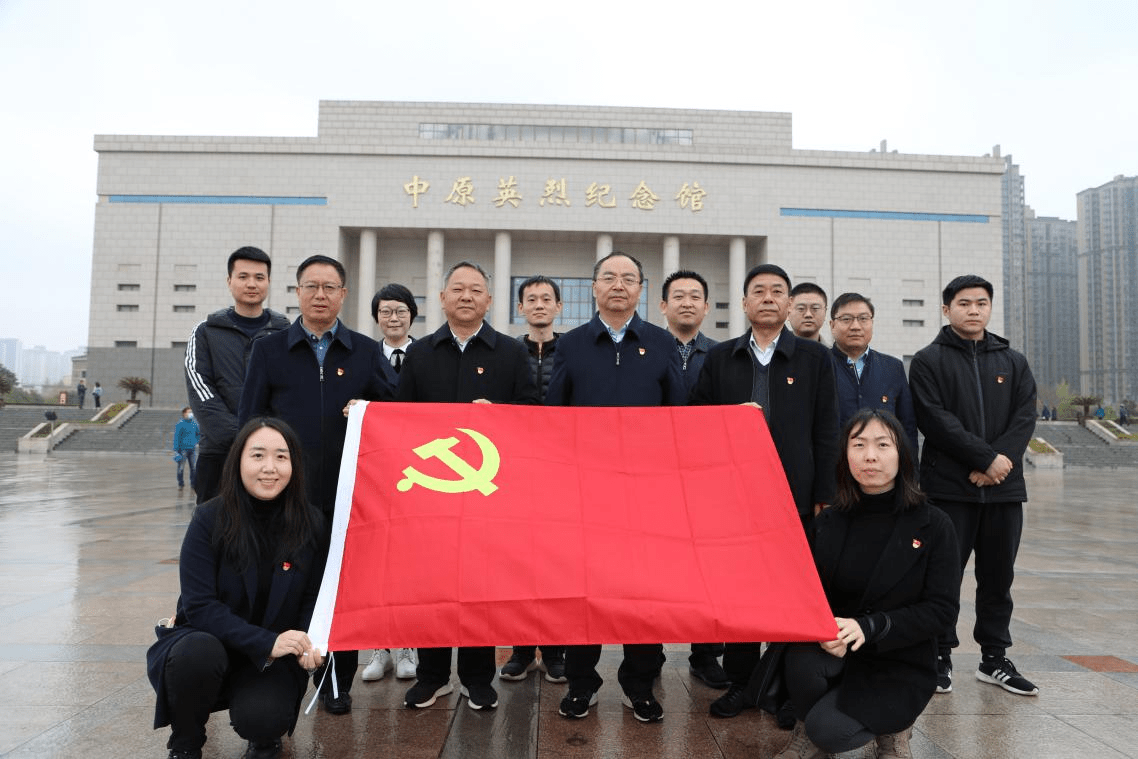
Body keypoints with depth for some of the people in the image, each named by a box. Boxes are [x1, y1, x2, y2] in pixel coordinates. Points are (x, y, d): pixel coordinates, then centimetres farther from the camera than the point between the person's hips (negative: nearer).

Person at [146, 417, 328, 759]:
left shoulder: (310, 525, -10)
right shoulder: (209, 519, -15)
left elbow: (313, 598, 1)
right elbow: (199, 605, -18)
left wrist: (307, 644, -21)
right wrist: (266, 642, -29)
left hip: (273, 655, 1)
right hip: (207, 639, 0)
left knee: (261, 719, -27)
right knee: (198, 652, -34)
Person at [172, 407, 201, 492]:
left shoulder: (194, 423, 9)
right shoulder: (180, 423, -6)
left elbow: (198, 434, 25)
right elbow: (176, 437, -7)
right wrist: (176, 450, -11)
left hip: (192, 449, 4)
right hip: (183, 449, -4)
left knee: (194, 467, 3)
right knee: (181, 468, 0)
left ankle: (193, 484, 11)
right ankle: (180, 484, 13)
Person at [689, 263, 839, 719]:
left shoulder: (814, 357, 5)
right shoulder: (720, 357, 9)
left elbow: (825, 431, 2)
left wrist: (824, 495, -3)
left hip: (795, 494, -1)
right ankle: (740, 681, 20)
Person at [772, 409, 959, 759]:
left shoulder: (932, 525, -8)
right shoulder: (827, 524, -2)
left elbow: (942, 608, -11)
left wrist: (868, 627, -24)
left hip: (900, 664, -2)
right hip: (835, 651, 2)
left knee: (830, 730, -22)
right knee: (801, 659, -30)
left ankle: (892, 723, 12)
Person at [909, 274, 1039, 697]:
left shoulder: (1013, 362, 15)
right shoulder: (928, 362, 2)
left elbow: (1025, 417, 4)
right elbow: (936, 420, -9)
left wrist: (1001, 460, -12)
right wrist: (986, 458, -15)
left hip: (1004, 488, 4)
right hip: (948, 488, -4)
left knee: (998, 577, 11)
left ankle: (994, 658, 24)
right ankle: (940, 655, 13)